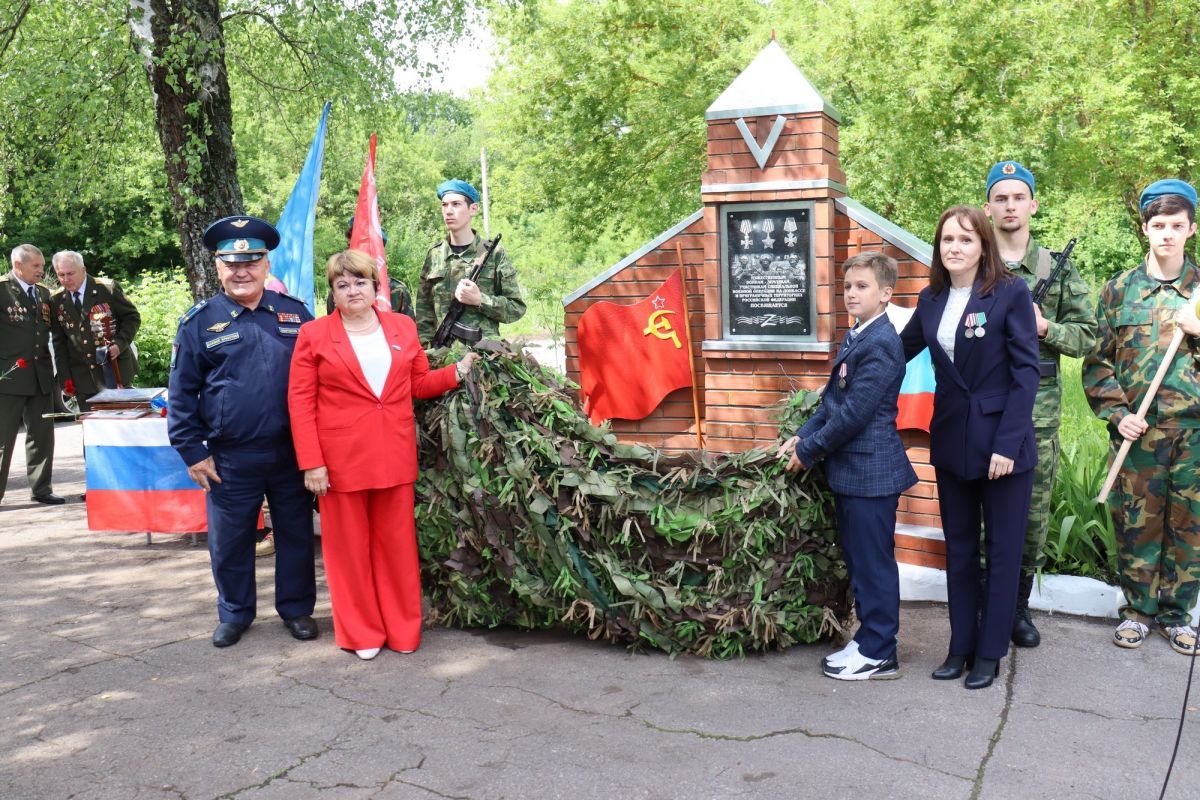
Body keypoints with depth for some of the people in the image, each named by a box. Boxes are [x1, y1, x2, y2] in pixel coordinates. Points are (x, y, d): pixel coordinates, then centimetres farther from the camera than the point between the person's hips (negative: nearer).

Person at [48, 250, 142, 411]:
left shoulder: (108, 288, -6)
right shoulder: (56, 300, 4)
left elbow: (132, 317, 1)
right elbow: (59, 342, 9)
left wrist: (120, 343, -14)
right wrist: (65, 377, 4)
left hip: (116, 370, -2)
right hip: (84, 378, 2)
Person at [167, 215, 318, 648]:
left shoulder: (294, 313, 4)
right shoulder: (200, 321, 0)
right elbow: (181, 393, 2)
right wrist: (192, 451, -2)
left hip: (291, 453, 1)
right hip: (230, 460, -1)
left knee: (296, 533, 11)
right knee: (229, 541, 10)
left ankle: (296, 608, 27)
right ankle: (235, 614, 29)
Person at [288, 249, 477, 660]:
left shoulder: (403, 327, 9)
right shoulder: (314, 335, -1)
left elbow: (419, 383, 16)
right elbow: (301, 402, -4)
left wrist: (458, 371, 0)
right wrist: (311, 463, -10)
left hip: (395, 457, 3)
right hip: (341, 459, -2)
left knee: (397, 544, 9)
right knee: (350, 547, 7)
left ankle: (403, 629, 22)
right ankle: (361, 633, 20)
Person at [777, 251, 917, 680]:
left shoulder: (881, 344, -18)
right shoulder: (855, 338, 13)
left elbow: (854, 413, -21)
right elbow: (831, 400, 17)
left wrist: (808, 452, -13)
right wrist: (801, 437, 7)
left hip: (870, 472, -10)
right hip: (850, 471, 10)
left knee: (873, 563, 1)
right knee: (858, 561, 17)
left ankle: (878, 654, 12)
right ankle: (870, 640, 29)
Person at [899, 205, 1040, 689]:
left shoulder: (1011, 293, -10)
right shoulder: (931, 299, 5)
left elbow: (1026, 371, -13)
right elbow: (902, 350, 17)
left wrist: (1007, 444, -18)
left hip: (1003, 441, -5)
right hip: (951, 441, 5)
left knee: (1002, 550, 6)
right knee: (959, 548, 13)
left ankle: (990, 652, 18)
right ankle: (961, 645, 25)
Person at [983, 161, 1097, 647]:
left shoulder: (1058, 269, 7)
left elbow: (1086, 336, 5)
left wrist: (1044, 327, -11)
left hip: (1038, 410, 1)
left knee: (1033, 512, 6)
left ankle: (1018, 604, 22)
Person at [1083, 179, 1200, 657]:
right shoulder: (1119, 290, 5)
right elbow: (1098, 360, 3)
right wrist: (1116, 413, -7)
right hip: (1137, 429, 0)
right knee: (1135, 522, 5)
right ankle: (1138, 609, 20)